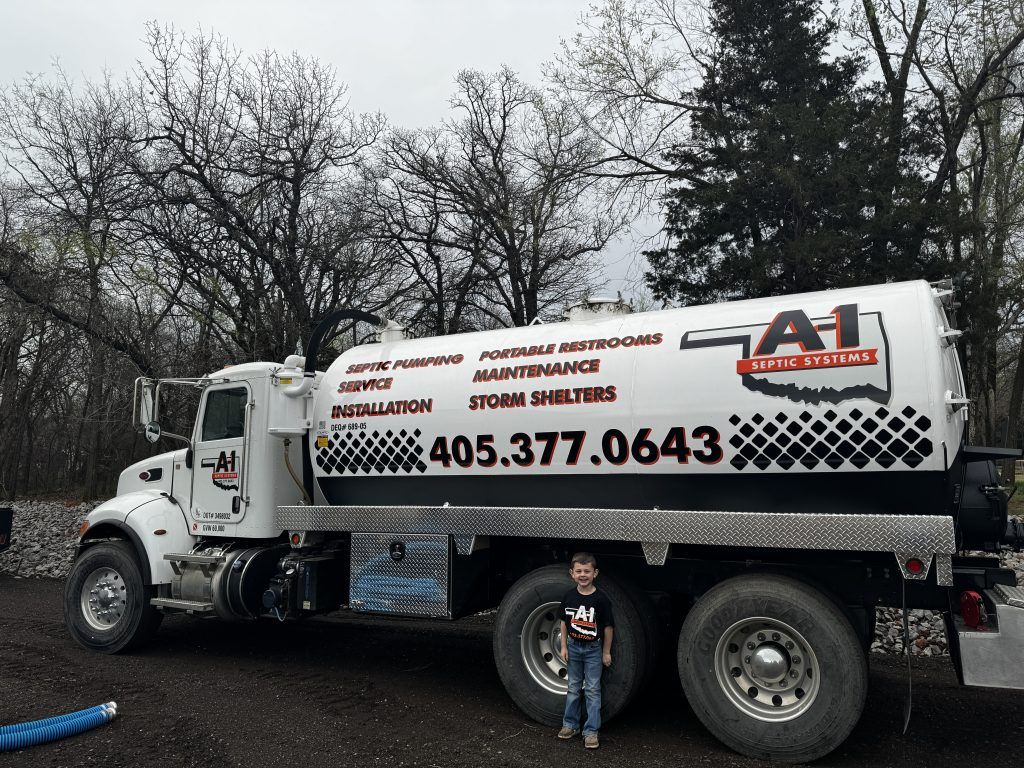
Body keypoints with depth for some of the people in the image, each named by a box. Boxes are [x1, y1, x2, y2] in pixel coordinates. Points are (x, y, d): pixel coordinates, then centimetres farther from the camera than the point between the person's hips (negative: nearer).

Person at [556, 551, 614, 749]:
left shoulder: (600, 599, -16)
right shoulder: (569, 596, -5)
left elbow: (608, 627, -9)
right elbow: (564, 622, 5)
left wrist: (606, 652, -5)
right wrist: (564, 647, 3)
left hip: (594, 649, -3)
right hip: (574, 647, 4)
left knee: (592, 690, 4)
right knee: (574, 688, 15)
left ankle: (591, 731, 12)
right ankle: (570, 725, 27)